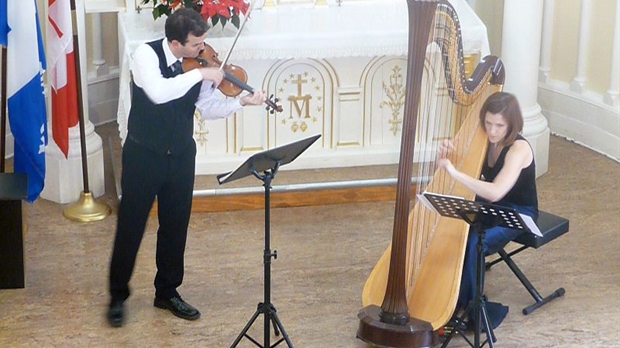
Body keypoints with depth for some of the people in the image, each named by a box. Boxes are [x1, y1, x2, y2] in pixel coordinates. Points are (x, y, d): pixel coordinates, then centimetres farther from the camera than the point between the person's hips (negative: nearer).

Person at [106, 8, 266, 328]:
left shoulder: (198, 63, -3)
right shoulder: (146, 54, -18)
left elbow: (208, 108, 1)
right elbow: (158, 92, -36)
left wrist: (241, 102, -14)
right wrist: (200, 74, -33)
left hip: (181, 155, 5)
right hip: (143, 154, -4)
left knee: (176, 226, 12)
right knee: (130, 226, 4)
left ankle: (167, 292, 28)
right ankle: (118, 295, 20)